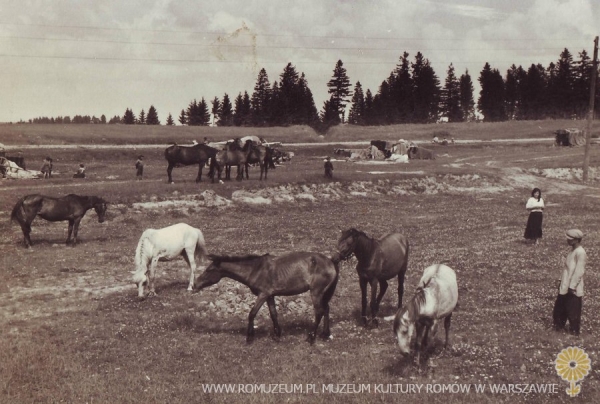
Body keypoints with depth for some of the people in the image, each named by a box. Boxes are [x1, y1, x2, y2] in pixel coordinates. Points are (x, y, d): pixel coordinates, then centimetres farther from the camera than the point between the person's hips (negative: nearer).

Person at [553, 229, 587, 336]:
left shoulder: (580, 252, -19)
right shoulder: (572, 251, 10)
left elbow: (579, 271, -21)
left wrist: (572, 287, -20)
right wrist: (562, 282, 19)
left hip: (573, 289, -9)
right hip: (565, 287, 9)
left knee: (573, 311, 3)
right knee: (560, 308, 17)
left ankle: (574, 331, 15)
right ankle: (559, 326, 30)